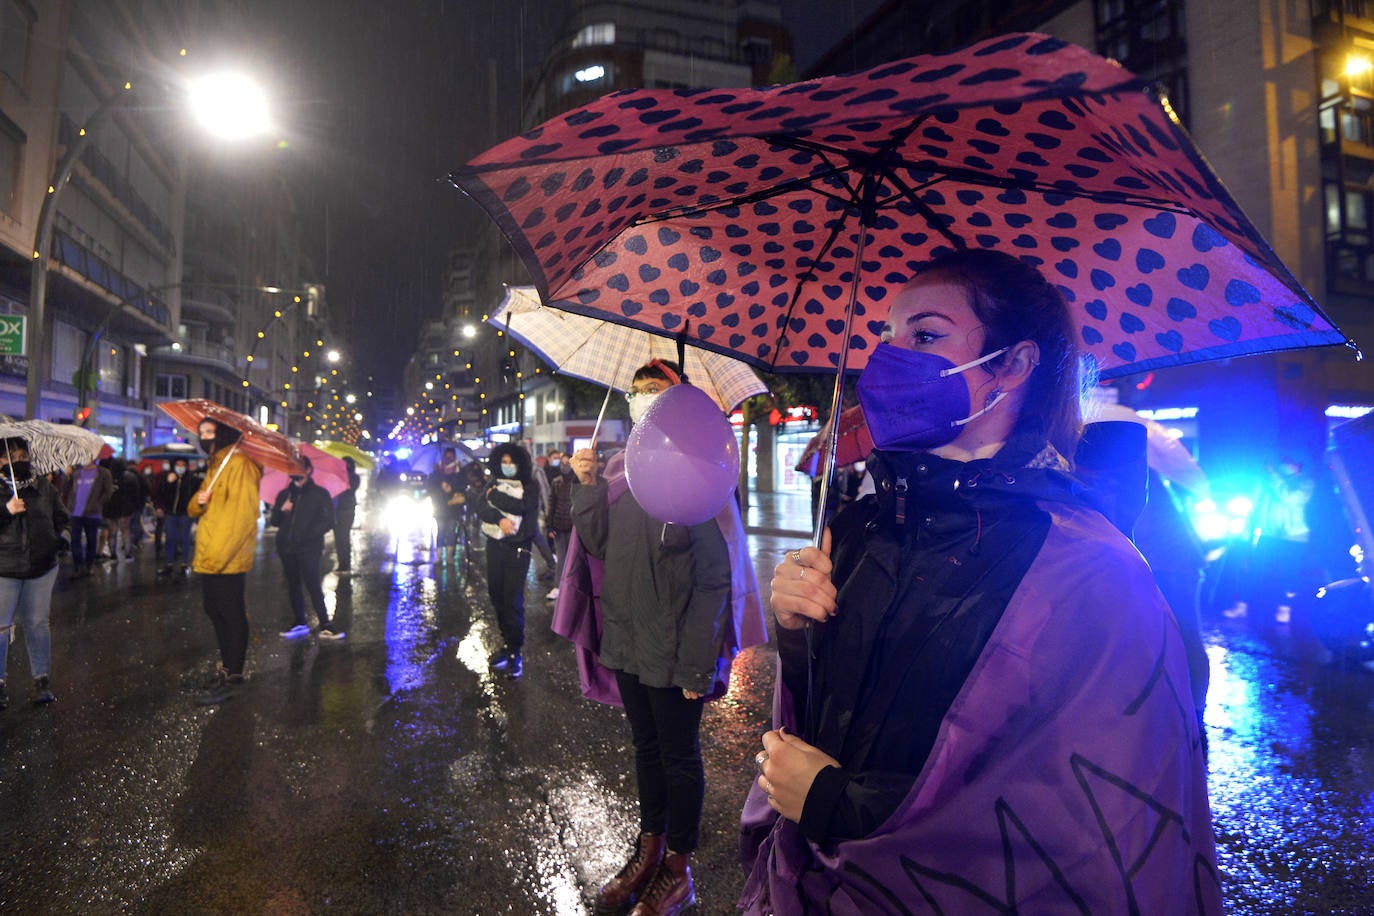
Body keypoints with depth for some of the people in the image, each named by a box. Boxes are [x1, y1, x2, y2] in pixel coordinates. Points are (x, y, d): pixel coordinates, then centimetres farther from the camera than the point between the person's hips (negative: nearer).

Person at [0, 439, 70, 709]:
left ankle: (42, 680, 18)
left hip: (42, 566, 2)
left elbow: (62, 517, 15)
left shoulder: (44, 487, 8)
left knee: (37, 623, 9)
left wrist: (62, 536, -3)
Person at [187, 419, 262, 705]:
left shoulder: (239, 464, -13)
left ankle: (232, 677, 4)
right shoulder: (215, 466, 19)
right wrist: (198, 501, -5)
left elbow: (241, 515, -21)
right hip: (210, 559, 10)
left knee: (232, 615, -3)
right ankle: (227, 667, 30)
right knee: (215, 611, 18)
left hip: (227, 560, -10)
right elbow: (195, 511, 20)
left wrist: (216, 555, -23)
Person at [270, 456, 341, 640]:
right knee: (293, 586, 8)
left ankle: (325, 626, -10)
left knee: (313, 586, -12)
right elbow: (275, 521, 16)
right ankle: (300, 624, 17)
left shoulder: (319, 493, 3)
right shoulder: (284, 494, 16)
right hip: (286, 547, 5)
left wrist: (309, 533, -15)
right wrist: (281, 509, -5)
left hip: (309, 548, -5)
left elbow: (328, 521, -2)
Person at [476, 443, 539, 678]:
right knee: (497, 595, 7)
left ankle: (515, 652, -1)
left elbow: (520, 506, -18)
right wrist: (500, 519, -19)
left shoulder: (529, 486, 0)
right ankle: (508, 642, 20)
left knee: (513, 600, -8)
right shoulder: (493, 484, 11)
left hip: (517, 548, -5)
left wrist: (496, 495, -8)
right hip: (495, 545, 5)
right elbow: (481, 509, -2)